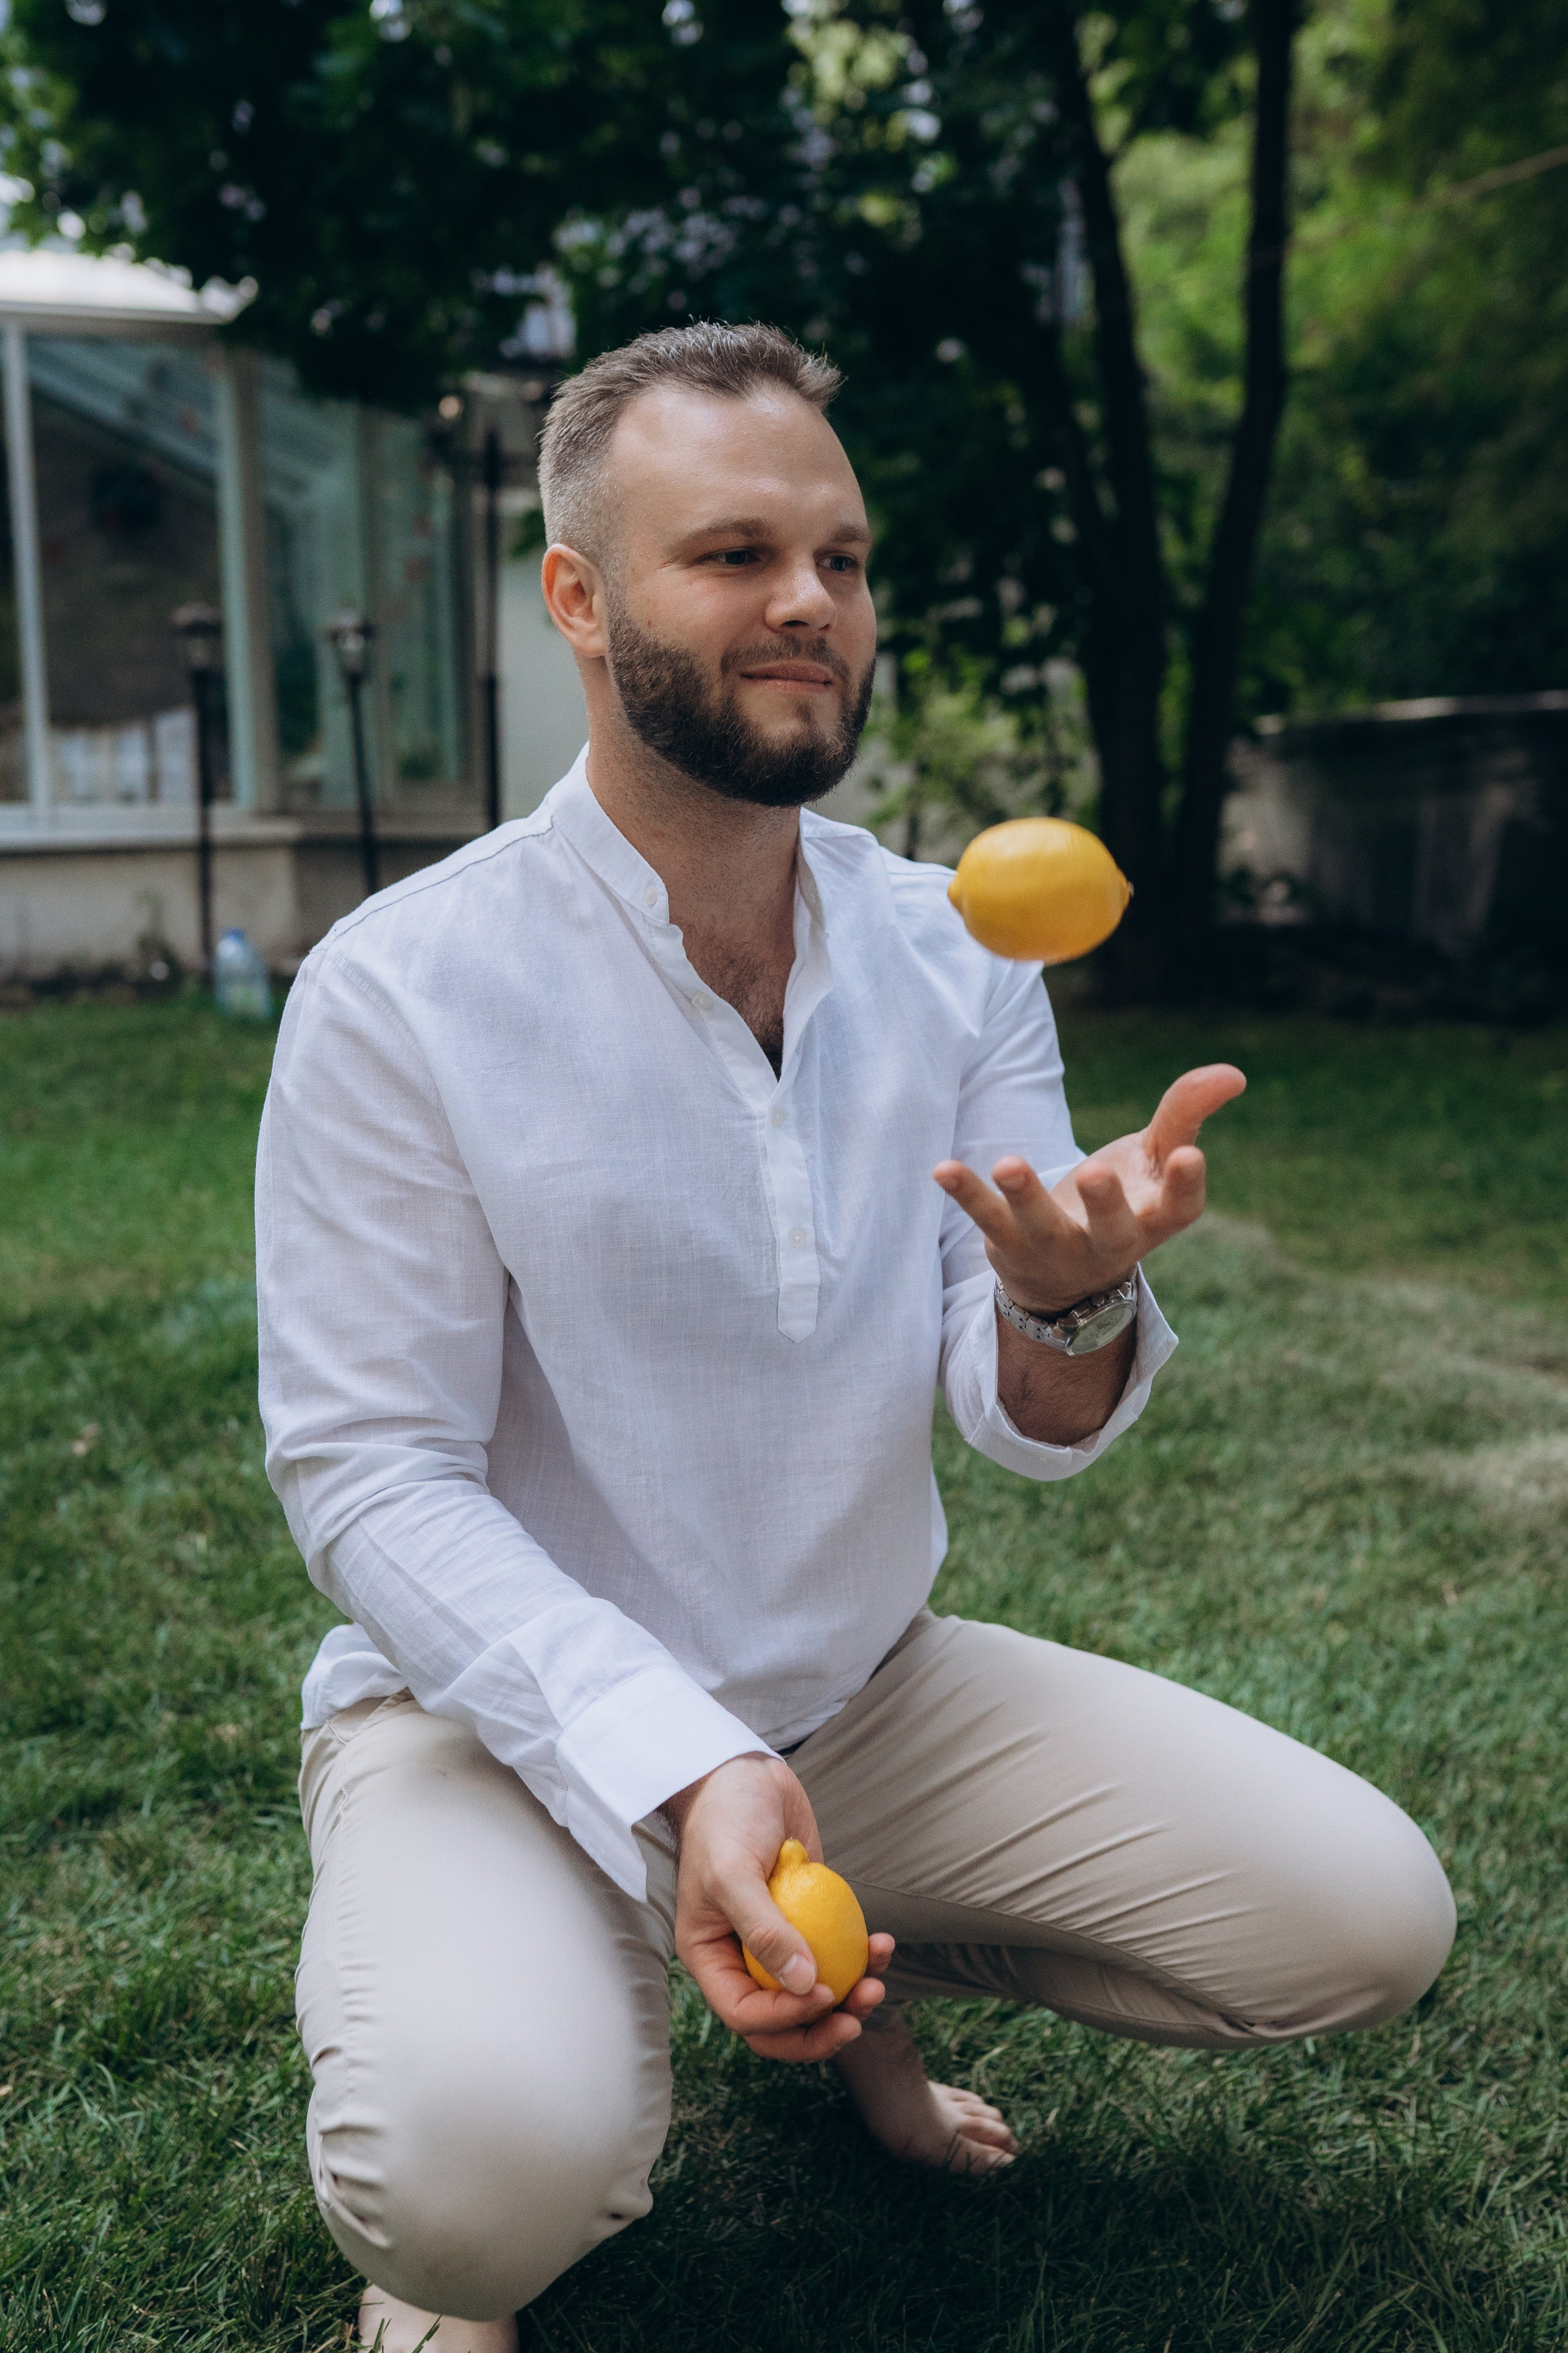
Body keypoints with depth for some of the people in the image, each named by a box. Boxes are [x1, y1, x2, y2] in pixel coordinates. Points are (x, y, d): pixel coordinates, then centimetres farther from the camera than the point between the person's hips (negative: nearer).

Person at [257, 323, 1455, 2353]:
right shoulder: (402, 990, -16)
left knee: (1368, 1917, -4)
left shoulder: (958, 955, -2)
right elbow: (369, 1481, -16)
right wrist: (681, 1772, -30)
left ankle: (857, 1968, 20)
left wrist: (1072, 1304, -31)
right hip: (515, 1709, -4)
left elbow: (1027, 1425, -6)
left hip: (871, 1689, 5)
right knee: (498, 2154, -34)